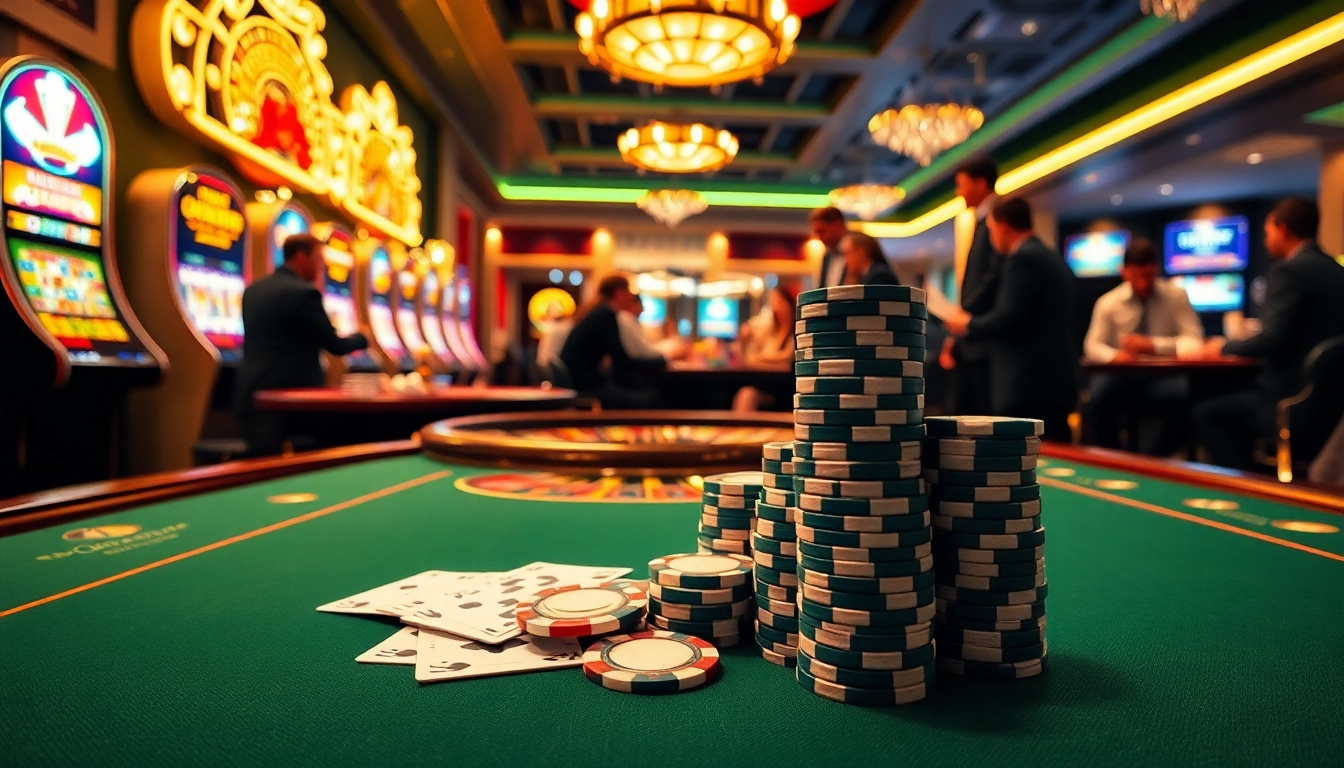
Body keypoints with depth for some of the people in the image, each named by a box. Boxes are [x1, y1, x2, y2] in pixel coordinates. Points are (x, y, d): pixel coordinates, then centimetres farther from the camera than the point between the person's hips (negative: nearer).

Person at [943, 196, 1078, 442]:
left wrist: (969, 324, -2)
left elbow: (1009, 317, -19)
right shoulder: (1053, 258, 18)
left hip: (1028, 384, -10)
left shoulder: (1023, 258, -11)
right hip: (1054, 380, 10)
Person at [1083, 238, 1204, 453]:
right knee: (1097, 398, -33)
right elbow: (1092, 346, 0)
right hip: (1121, 378, 0)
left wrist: (1153, 345, -24)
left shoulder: (1176, 296, 0)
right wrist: (1114, 356, -24)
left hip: (1163, 379, 0)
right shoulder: (1108, 303, 1)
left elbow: (1194, 342, -5)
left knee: (1180, 396, -34)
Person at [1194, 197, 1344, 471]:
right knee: (1232, 405, 26)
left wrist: (1224, 348, -4)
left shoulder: (1289, 269, -15)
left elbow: (1273, 338, -22)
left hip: (1294, 400, -9)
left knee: (1205, 414, 5)